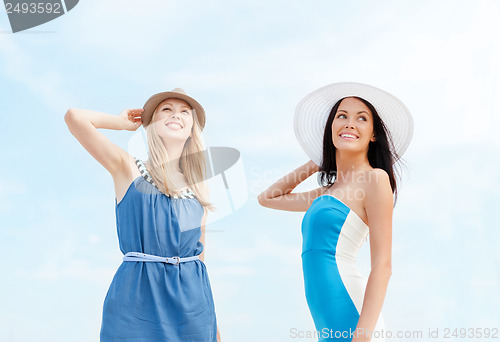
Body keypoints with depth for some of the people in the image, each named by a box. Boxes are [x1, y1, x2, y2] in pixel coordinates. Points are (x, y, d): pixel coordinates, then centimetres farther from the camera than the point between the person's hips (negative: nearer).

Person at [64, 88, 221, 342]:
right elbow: (74, 117, -11)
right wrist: (123, 122, 7)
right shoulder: (129, 169, 1)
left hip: (191, 300, 4)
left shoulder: (199, 188, 12)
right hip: (135, 304, -4)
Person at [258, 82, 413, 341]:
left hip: (348, 317, -7)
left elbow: (382, 265, -12)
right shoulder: (327, 192, 15)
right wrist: (314, 165, 24)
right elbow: (267, 198, 30)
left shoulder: (375, 179, -6)